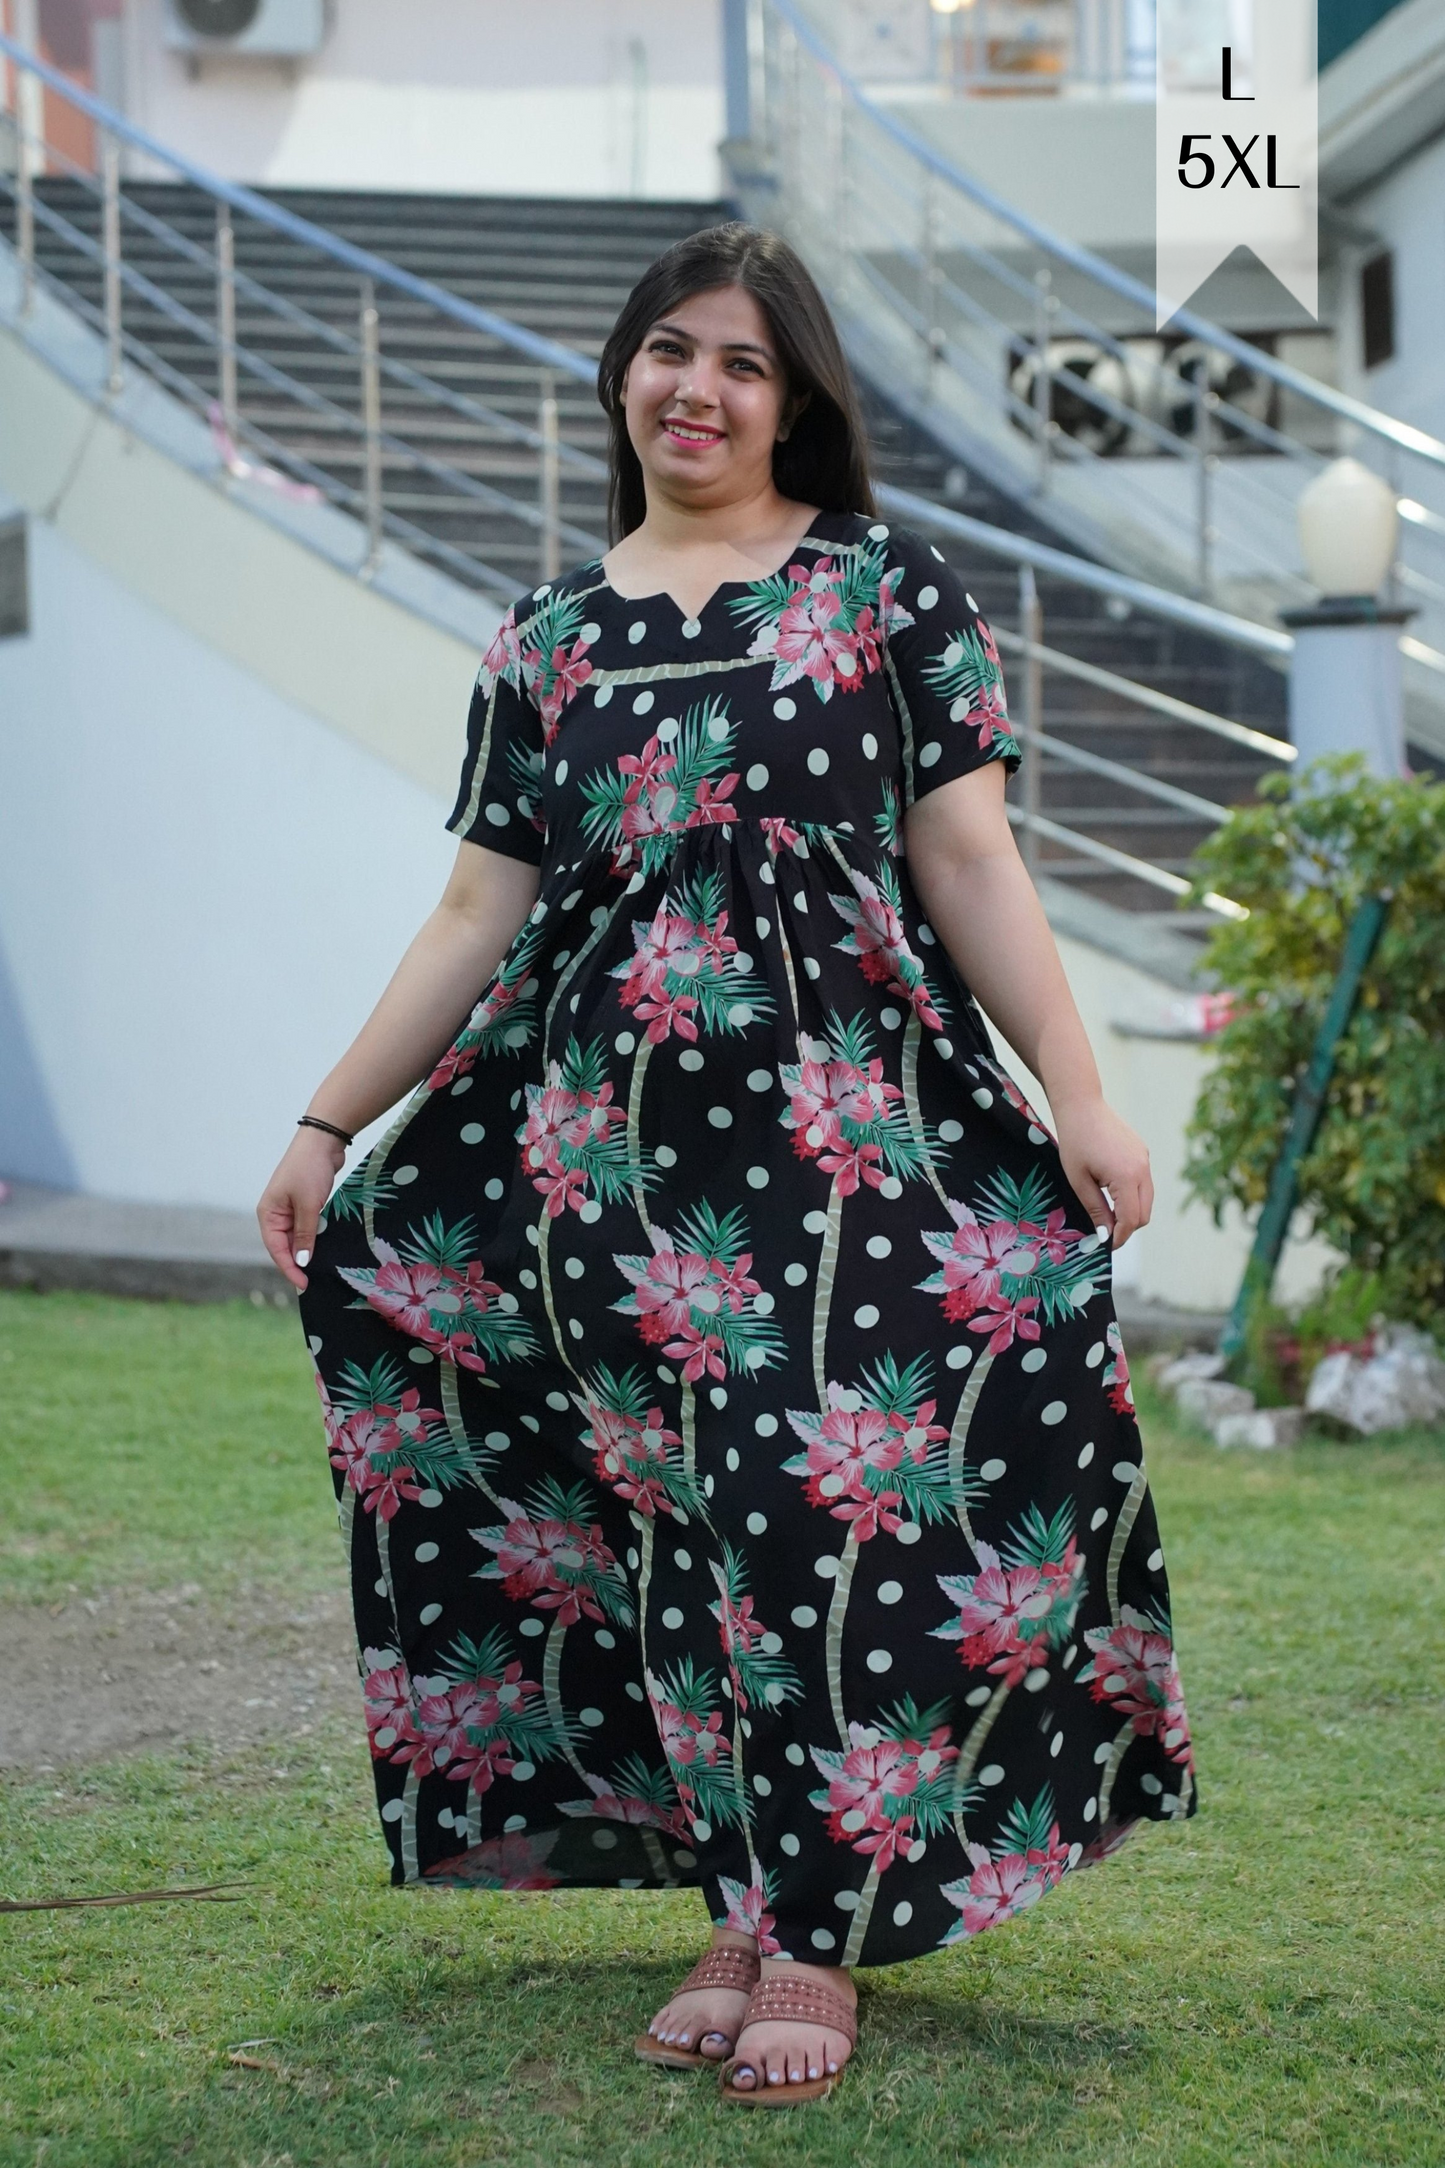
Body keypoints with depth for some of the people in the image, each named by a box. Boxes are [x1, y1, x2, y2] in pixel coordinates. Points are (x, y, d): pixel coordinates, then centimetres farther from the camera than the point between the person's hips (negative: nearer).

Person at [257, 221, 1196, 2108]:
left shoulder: (892, 591, 7)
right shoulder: (545, 641, 14)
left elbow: (970, 860, 2)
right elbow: (479, 910, 14)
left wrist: (1078, 1100, -7)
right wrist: (328, 1125, 11)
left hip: (851, 1121, -3)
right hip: (605, 1145, 3)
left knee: (829, 1506, -7)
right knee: (674, 1521, 3)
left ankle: (818, 1941, 4)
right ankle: (745, 1906, 16)